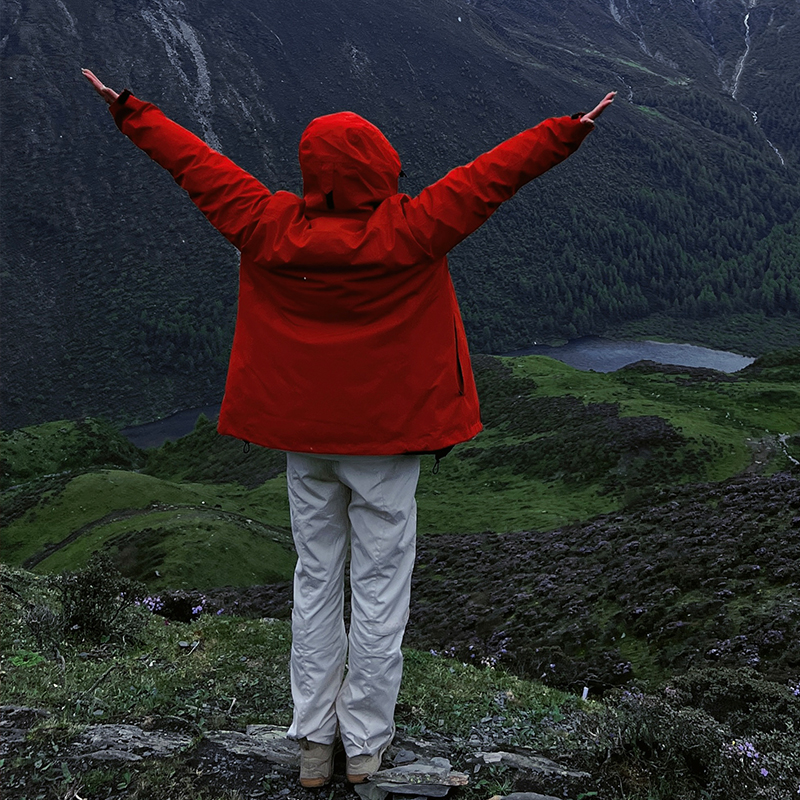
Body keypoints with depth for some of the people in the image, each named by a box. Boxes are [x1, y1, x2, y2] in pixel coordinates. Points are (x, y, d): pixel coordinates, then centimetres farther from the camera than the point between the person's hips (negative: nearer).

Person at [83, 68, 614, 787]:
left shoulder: (269, 229, -8)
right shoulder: (406, 234, -17)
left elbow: (198, 166, 2)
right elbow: (490, 176, -14)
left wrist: (131, 113, 14)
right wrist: (566, 133, -7)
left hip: (304, 437, 4)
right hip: (384, 436, -3)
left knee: (315, 580, 16)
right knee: (379, 587, 9)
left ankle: (314, 742, 23)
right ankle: (365, 745, 19)